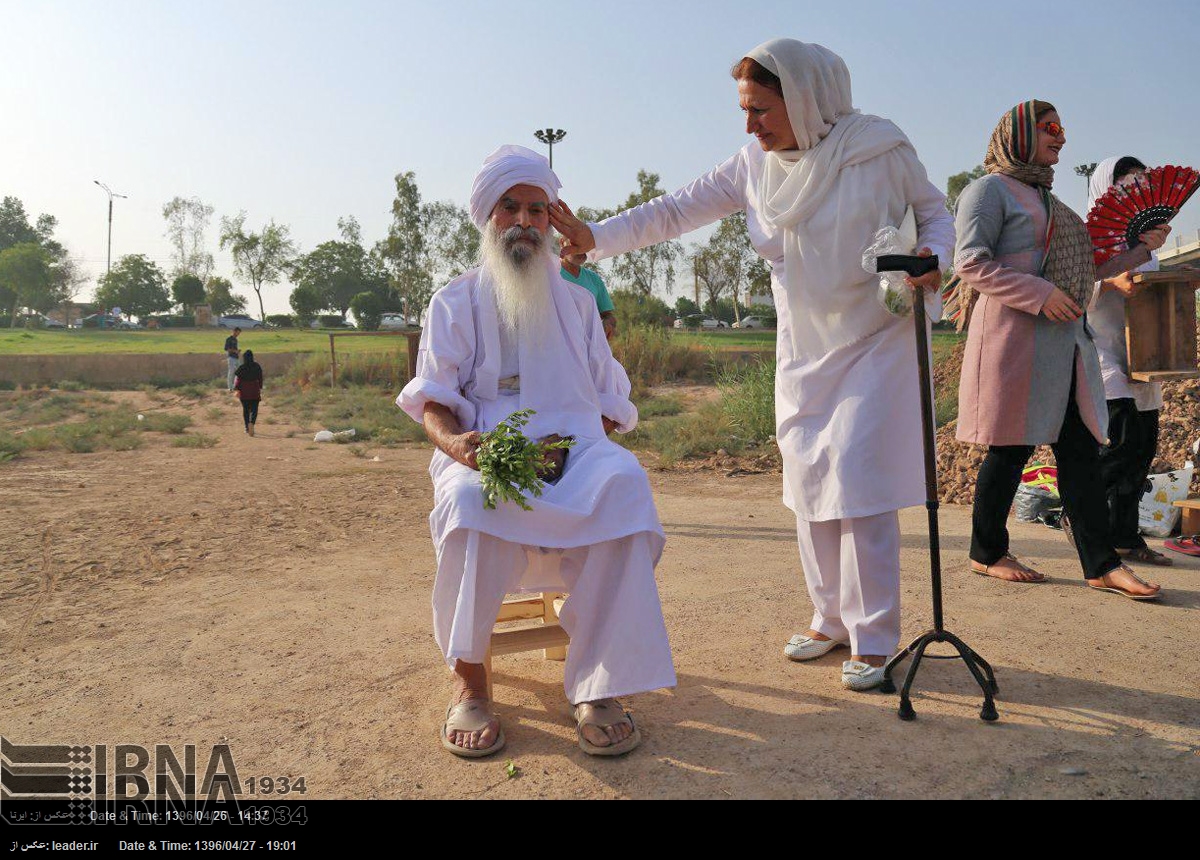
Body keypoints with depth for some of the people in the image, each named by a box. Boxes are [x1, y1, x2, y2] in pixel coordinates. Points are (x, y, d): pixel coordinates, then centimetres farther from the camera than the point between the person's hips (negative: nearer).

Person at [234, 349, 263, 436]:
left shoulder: (241, 368, -6)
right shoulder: (257, 366, -3)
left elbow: (237, 379, -7)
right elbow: (260, 378, 4)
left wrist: (236, 390, -2)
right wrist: (260, 388, 16)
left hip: (244, 391, 0)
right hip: (255, 391, 0)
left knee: (245, 409, 12)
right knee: (254, 409, 3)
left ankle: (247, 428, 17)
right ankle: (252, 422, -24)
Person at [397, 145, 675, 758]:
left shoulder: (576, 301, 22)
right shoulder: (455, 302, 17)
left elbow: (608, 403, 16)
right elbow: (431, 402, 6)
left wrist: (567, 445, -6)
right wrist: (453, 440, -19)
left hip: (574, 449, 2)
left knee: (622, 483, -34)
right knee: (473, 499, -38)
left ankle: (598, 687, -30)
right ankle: (469, 682, -21)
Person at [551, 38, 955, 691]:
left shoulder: (879, 149, -8)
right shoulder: (756, 165, 3)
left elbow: (934, 210, 5)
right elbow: (678, 210, 0)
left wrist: (932, 260, -17)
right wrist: (594, 235, -9)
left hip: (874, 344, -5)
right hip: (802, 351, 5)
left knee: (860, 487, -11)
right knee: (809, 488, 7)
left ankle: (874, 640, 3)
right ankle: (831, 620, 22)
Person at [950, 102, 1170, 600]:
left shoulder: (1045, 198, 26)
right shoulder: (990, 189, -1)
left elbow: (1085, 268, 32)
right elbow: (970, 263, -14)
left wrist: (1141, 247, 23)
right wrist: (1040, 295, -20)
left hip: (1066, 338, 9)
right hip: (1016, 335, -8)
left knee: (1081, 448, 4)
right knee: (1011, 447, -4)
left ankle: (1100, 564, 7)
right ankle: (986, 553, 11)